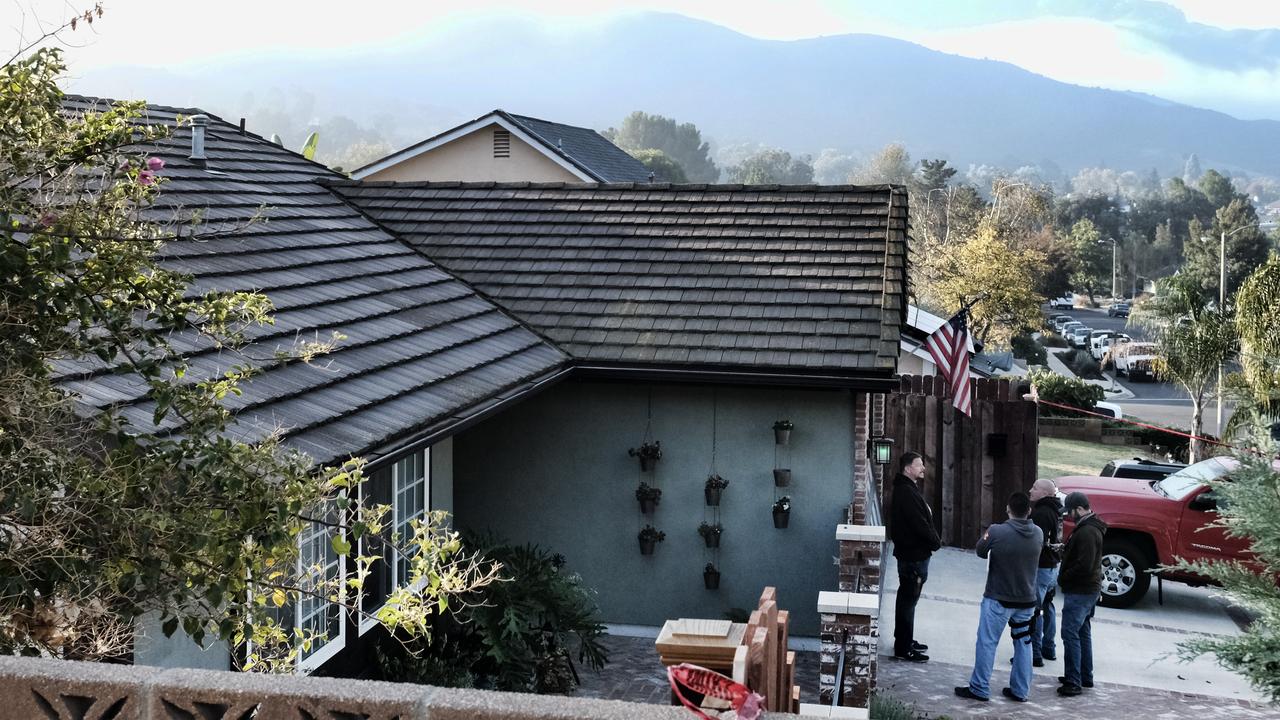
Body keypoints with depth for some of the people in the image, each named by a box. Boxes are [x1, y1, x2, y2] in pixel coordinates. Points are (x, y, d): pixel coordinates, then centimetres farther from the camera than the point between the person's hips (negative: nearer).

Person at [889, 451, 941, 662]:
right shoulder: (906, 492, -21)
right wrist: (936, 542, -10)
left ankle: (904, 640, 31)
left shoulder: (909, 489, 13)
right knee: (908, 599, -5)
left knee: (907, 598, 19)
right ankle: (903, 648, 1)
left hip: (912, 552, 11)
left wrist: (933, 540, 4)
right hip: (913, 554, -11)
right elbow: (920, 524, -24)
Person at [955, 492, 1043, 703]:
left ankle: (979, 688, 6)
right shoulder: (1038, 534, -4)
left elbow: (980, 551, -4)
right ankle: (1020, 690, 20)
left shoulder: (996, 532, -19)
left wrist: (985, 537, 15)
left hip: (998, 599, -4)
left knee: (987, 642, 3)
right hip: (1027, 600, 4)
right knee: (1023, 643, 15)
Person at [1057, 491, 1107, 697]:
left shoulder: (1087, 532, -21)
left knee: (1070, 634, -11)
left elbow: (1084, 565, -25)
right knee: (1083, 633, 18)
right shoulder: (1089, 527, 13)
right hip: (1088, 589, 11)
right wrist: (1064, 550, 7)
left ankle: (1073, 682, -11)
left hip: (1080, 591, -11)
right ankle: (1085, 677, 28)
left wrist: (1063, 578, -13)